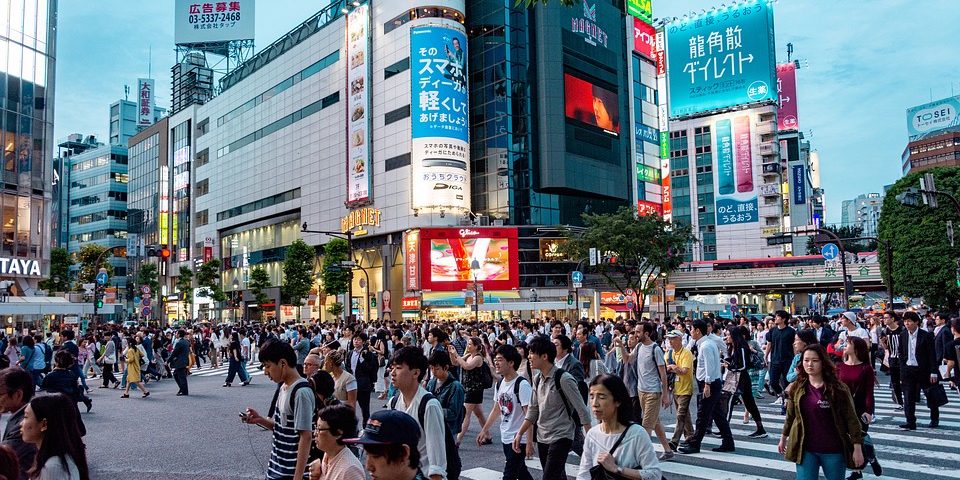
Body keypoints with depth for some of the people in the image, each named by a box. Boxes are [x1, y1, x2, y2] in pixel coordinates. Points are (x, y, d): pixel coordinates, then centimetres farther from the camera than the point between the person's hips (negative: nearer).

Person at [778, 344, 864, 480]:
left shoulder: (838, 388, -9)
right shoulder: (796, 388, 0)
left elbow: (851, 418, -7)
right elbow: (790, 416, 11)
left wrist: (857, 447, -9)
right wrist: (783, 438, 18)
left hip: (834, 451, -2)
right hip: (805, 450, 2)